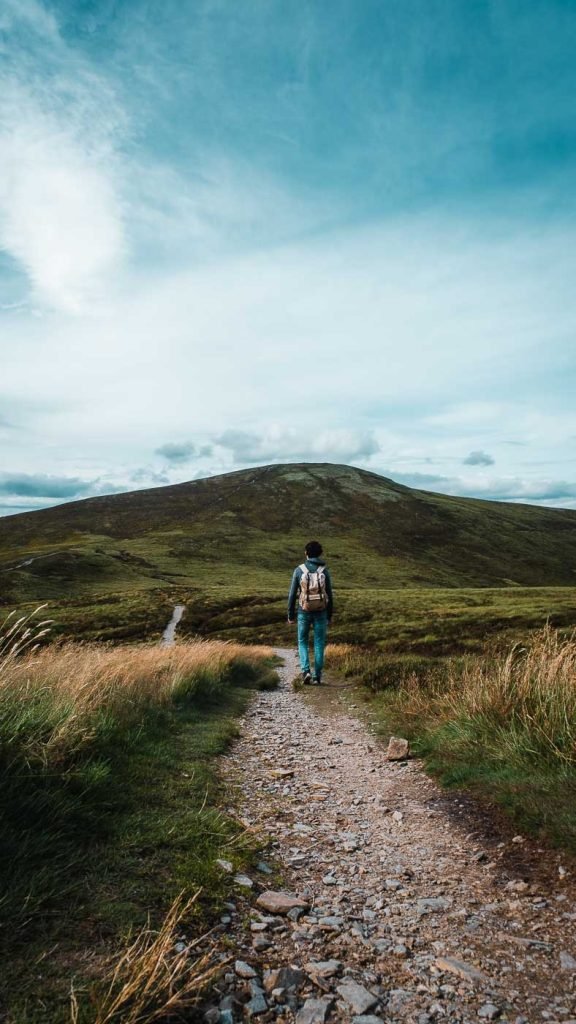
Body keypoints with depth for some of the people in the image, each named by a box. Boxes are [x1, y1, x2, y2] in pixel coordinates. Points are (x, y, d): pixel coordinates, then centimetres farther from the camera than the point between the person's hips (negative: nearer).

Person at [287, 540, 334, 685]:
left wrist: (290, 614, 6)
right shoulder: (324, 571, -3)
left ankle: (306, 670, -3)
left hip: (304, 612, 0)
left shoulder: (299, 570, -6)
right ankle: (317, 676, 9)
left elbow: (292, 594, -3)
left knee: (303, 642, 14)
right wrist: (329, 616, 10)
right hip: (321, 612, 1)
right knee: (319, 644, 9)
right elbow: (329, 595, 0)